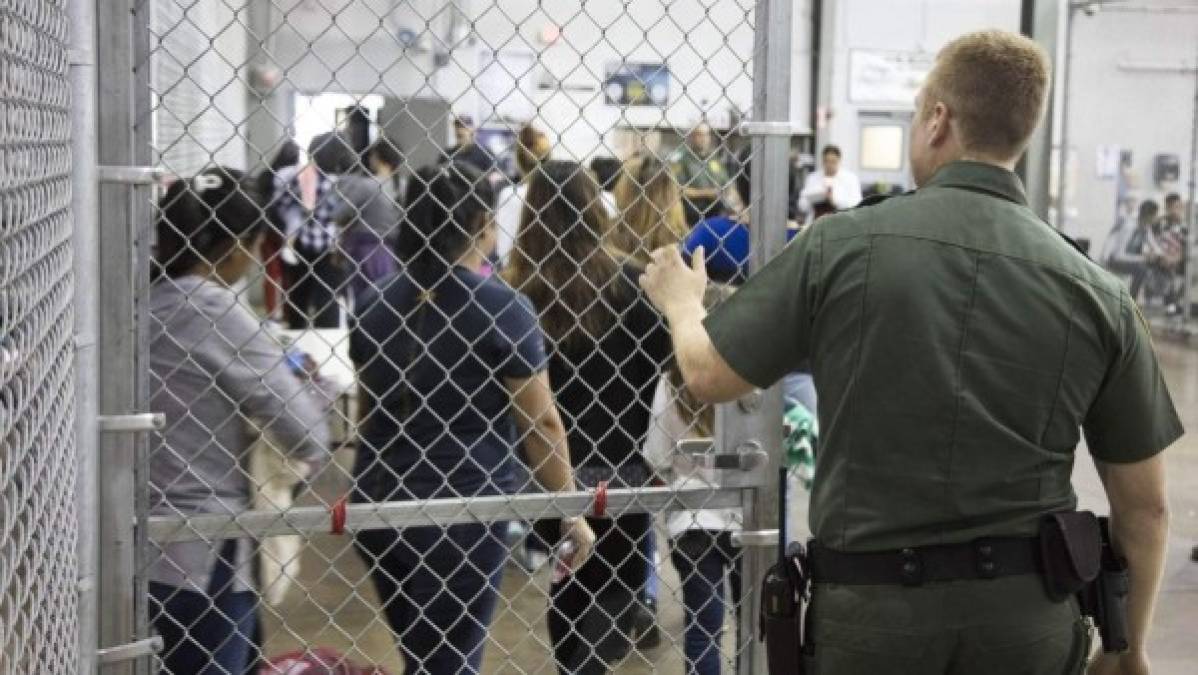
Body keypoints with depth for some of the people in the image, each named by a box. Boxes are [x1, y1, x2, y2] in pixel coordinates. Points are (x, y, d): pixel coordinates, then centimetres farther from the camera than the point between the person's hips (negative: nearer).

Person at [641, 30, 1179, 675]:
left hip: (871, 606, -2)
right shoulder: (1097, 293, -5)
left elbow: (709, 375, 1)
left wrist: (681, 302, 24)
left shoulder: (841, 246, -10)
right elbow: (1144, 507, 1)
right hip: (1030, 618, 2)